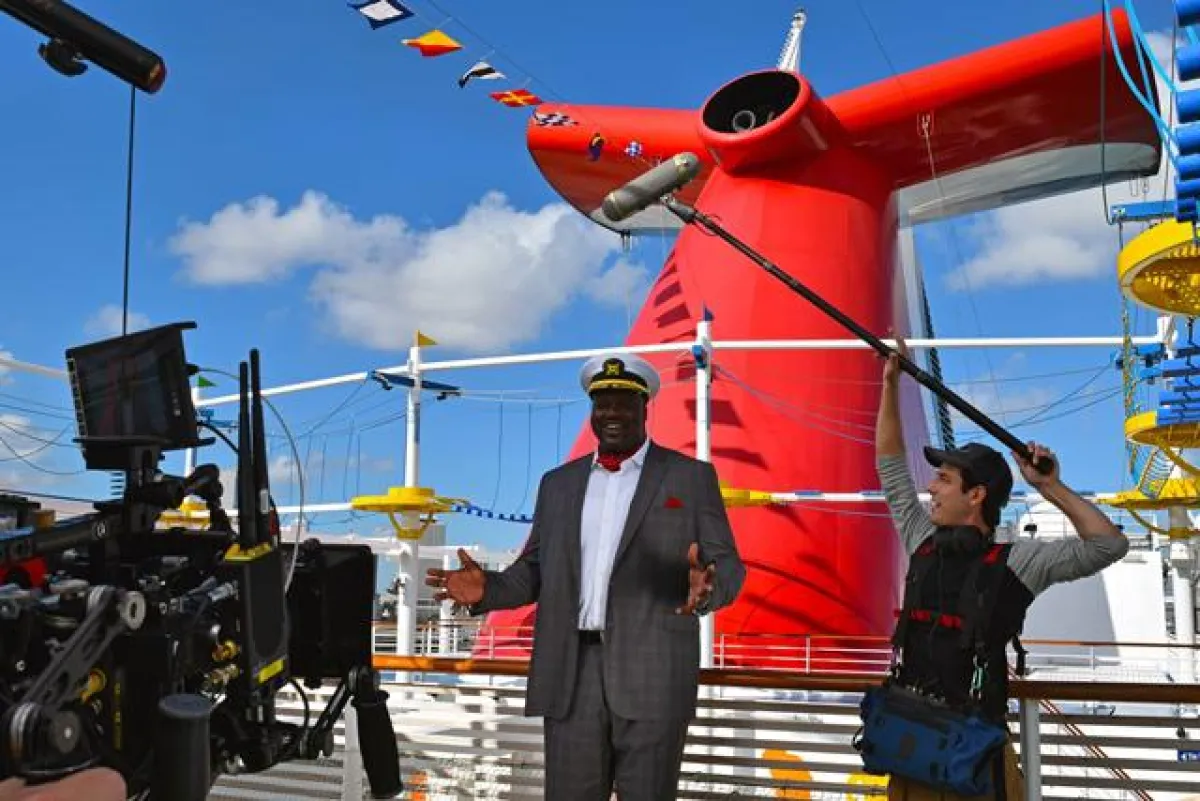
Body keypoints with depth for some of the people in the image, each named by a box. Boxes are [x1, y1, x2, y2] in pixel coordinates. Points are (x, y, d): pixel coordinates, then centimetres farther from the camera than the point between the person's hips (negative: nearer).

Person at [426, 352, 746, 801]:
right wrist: (487, 588, -3)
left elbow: (727, 565, 1)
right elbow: (536, 570, 17)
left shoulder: (691, 477, 5)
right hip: (571, 674, 3)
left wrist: (706, 587, -22)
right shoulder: (558, 483, 16)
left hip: (652, 675, -3)